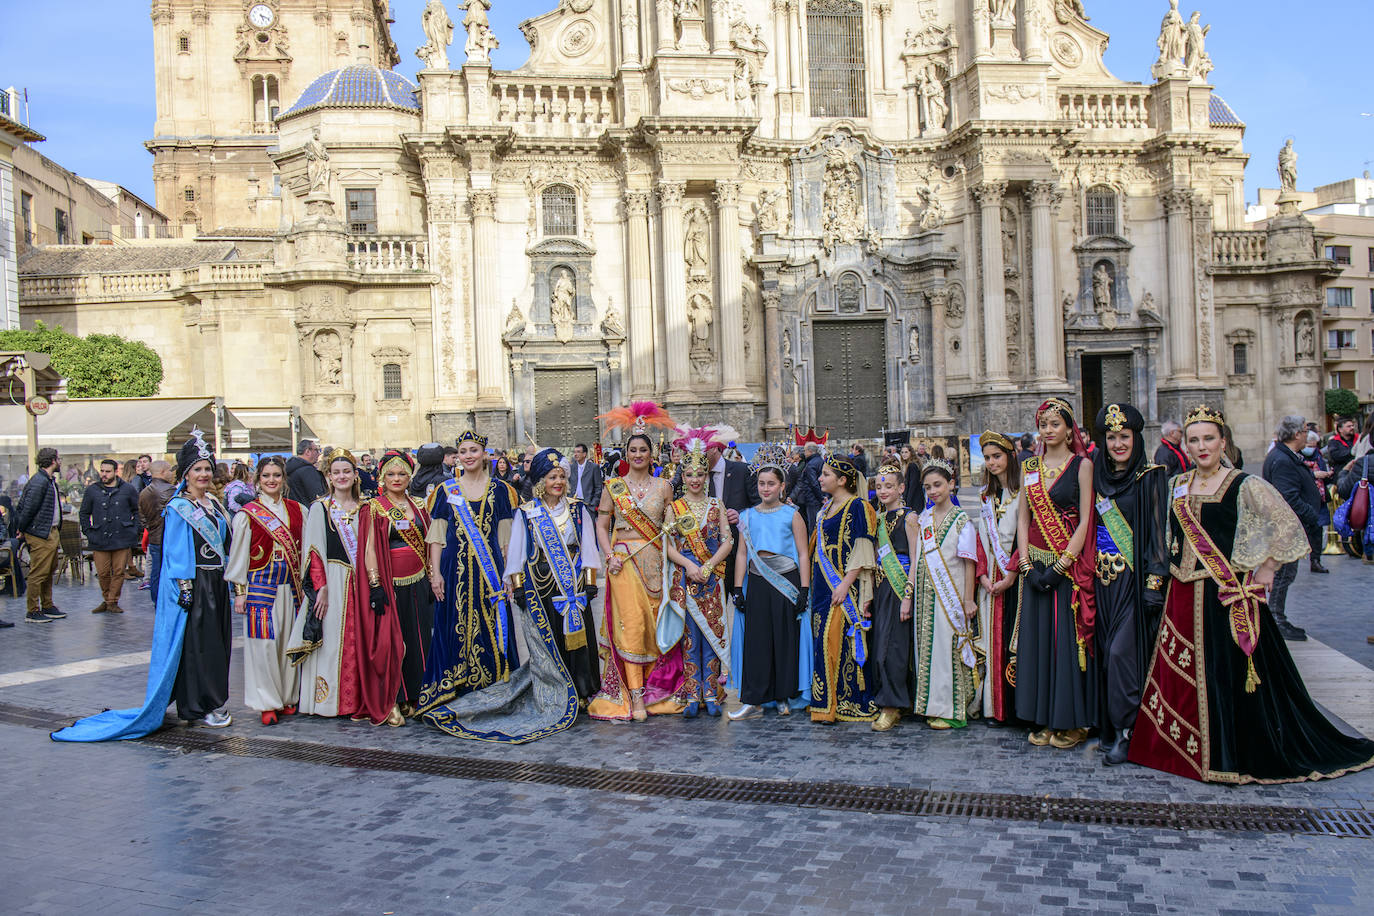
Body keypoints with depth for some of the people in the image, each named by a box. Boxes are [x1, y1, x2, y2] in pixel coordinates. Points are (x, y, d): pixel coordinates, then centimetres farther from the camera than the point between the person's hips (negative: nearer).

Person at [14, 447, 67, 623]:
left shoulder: (50, 480, 14)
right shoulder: (39, 481, -18)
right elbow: (29, 508, -19)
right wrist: (21, 530, -10)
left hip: (52, 533, 10)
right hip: (40, 535, -10)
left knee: (49, 571, 16)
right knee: (38, 573, -5)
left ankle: (47, 607, 25)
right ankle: (33, 612, 2)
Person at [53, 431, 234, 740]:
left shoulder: (213, 504, 13)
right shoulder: (177, 508, -9)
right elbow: (177, 553, -14)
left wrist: (228, 580, 16)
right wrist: (184, 587, -20)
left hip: (216, 584, 8)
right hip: (192, 584, -8)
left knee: (216, 643, 12)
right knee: (195, 644, -2)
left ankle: (212, 702, 22)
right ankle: (198, 707, 5)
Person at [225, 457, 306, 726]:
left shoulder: (297, 510, 9)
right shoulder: (247, 514, -1)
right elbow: (239, 555, -1)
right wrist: (239, 591, -4)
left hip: (290, 587, 3)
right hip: (260, 585, -3)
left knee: (289, 641, 7)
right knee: (264, 643, -3)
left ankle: (288, 697, 18)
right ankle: (267, 703, 7)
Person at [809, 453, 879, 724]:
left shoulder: (858, 507, -8)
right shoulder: (826, 509, 17)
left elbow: (861, 553, -14)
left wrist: (844, 585, -21)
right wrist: (815, 585, 16)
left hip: (845, 587, -8)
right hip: (823, 586, 8)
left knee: (836, 637, -11)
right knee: (823, 638, 7)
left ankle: (842, 703, -4)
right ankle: (826, 702, 13)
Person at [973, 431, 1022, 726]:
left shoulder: (1022, 492, -5)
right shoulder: (986, 495, 15)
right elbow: (982, 538, 12)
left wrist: (1011, 574, -16)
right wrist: (983, 574, 0)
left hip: (1016, 576, -5)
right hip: (991, 577, 5)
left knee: (1015, 636, -6)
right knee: (993, 639, 5)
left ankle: (1018, 707, 2)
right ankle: (996, 707, 10)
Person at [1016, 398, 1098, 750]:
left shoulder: (1082, 465, -3)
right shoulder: (1030, 468, 11)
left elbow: (1085, 521, -8)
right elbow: (1023, 518, 9)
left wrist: (1062, 564, -15)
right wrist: (1027, 563, -3)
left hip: (1070, 563, -4)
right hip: (1036, 564, 5)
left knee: (1068, 638, -2)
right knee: (1037, 638, 6)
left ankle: (1073, 721, 9)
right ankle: (1045, 719, 16)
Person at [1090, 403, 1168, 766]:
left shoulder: (1150, 478, -4)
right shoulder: (1098, 477, 10)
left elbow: (1158, 530, -8)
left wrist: (1154, 580, -15)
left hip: (1134, 577, -5)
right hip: (1104, 577, 5)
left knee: (1122, 650, -11)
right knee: (1106, 651, 7)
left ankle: (1126, 731, -1)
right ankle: (1110, 727, 17)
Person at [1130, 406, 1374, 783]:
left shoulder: (1244, 486, -6)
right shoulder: (1178, 486, 10)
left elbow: (1288, 526, -8)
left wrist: (1266, 569, -7)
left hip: (1227, 595, -5)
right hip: (1183, 596, 5)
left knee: (1228, 674, -2)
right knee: (1181, 673, 7)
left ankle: (1229, 754, 10)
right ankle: (1186, 748, 20)